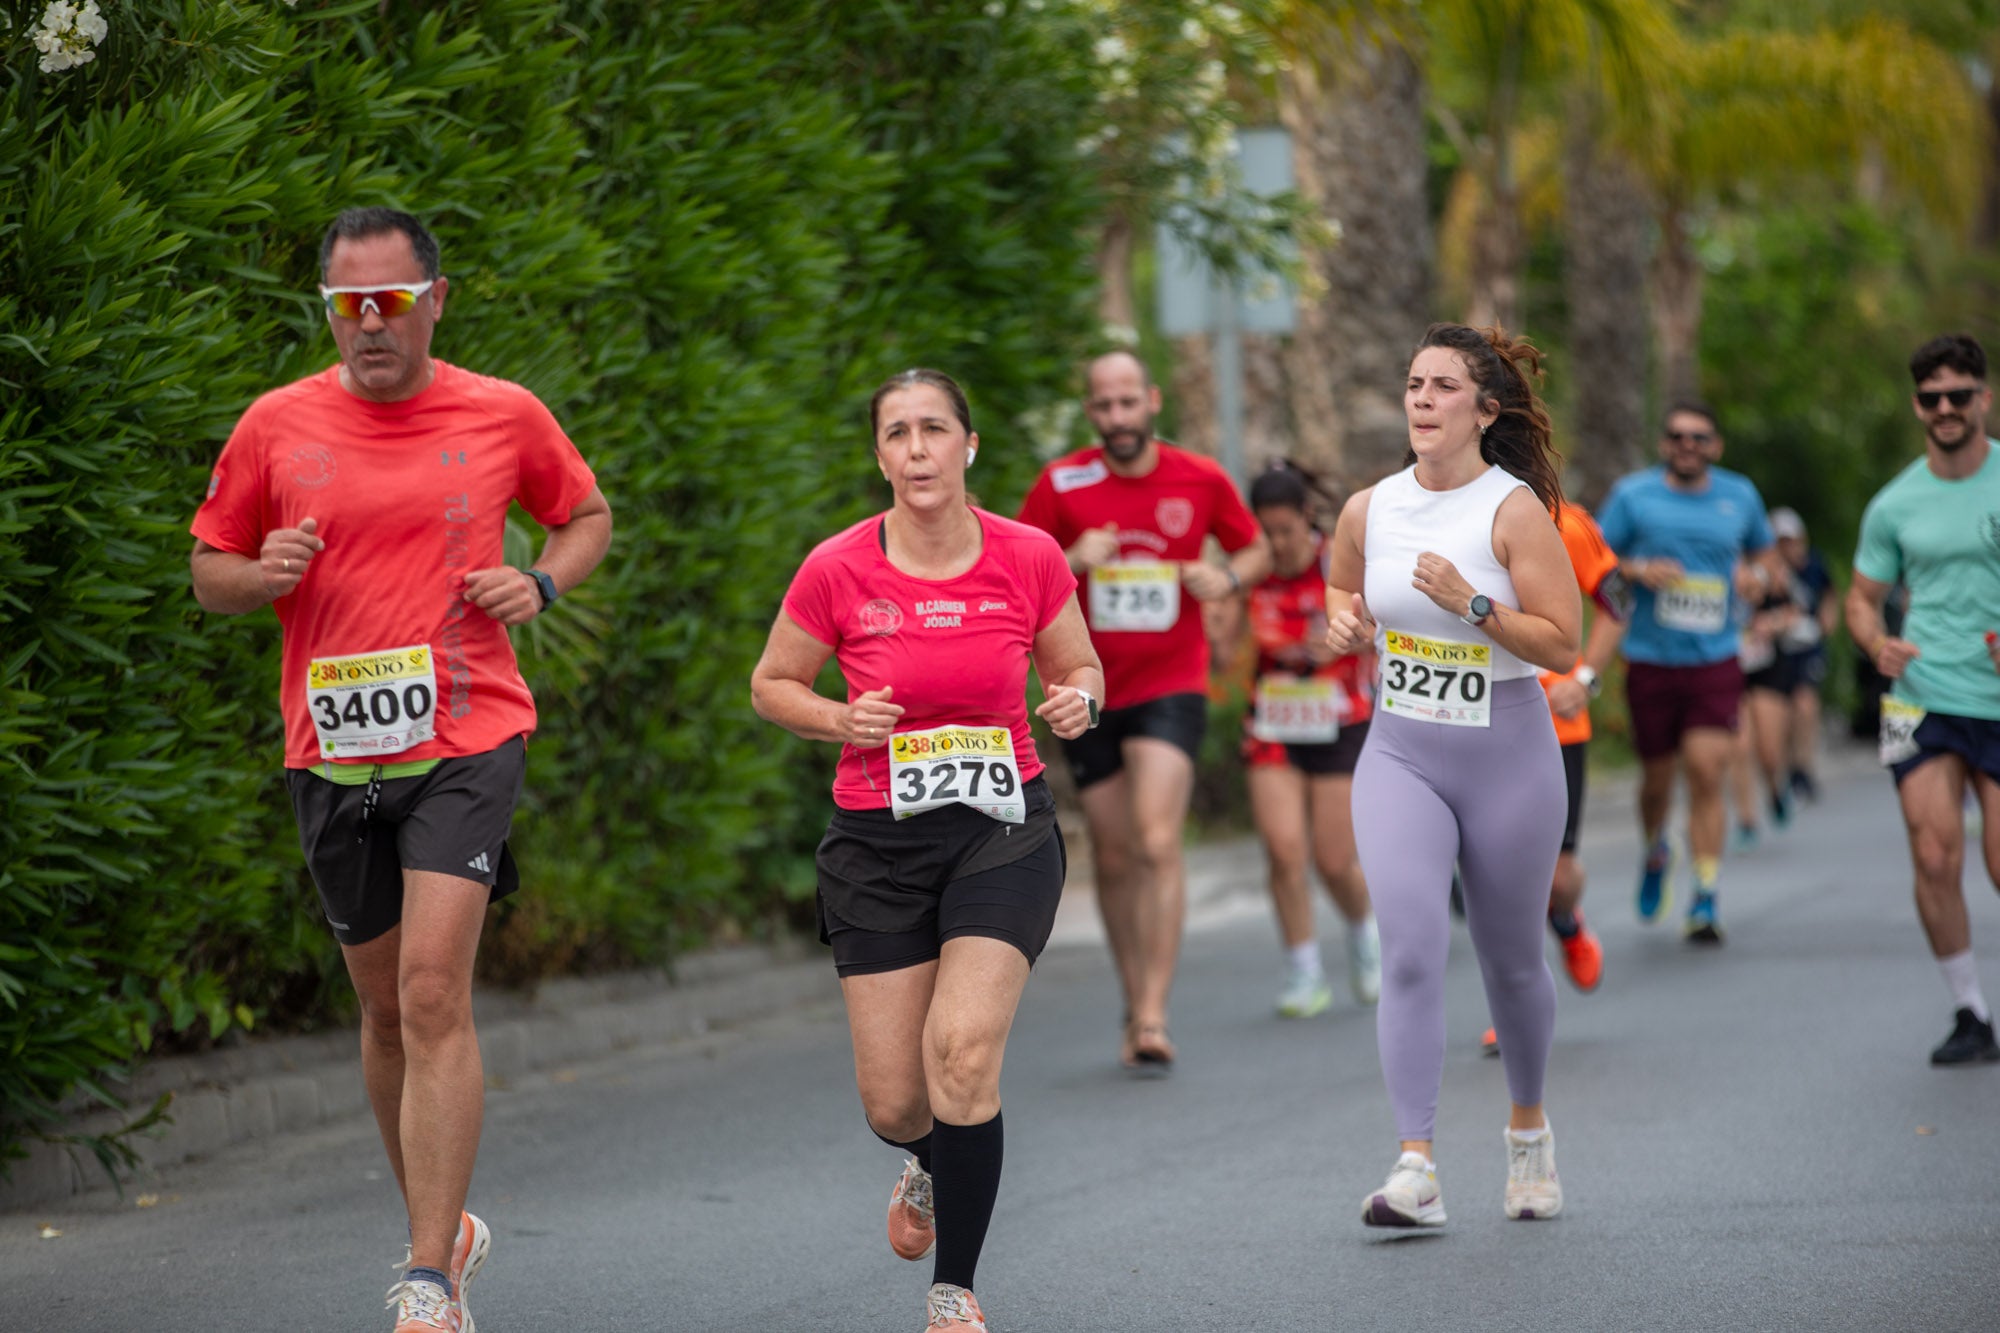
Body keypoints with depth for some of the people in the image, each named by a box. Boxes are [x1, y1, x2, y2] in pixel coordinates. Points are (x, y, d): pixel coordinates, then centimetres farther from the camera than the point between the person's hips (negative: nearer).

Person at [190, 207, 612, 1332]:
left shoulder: (506, 416, 1)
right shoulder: (278, 426, 4)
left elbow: (587, 515, 18)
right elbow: (210, 571, 12)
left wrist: (541, 583, -2)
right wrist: (263, 576, -11)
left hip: (468, 742, -3)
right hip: (333, 753, 3)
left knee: (434, 994, -16)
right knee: (387, 1008, 13)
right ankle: (444, 1227, 34)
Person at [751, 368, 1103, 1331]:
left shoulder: (1029, 558, -5)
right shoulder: (837, 572, -8)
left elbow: (1076, 667, 12)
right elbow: (772, 686, 6)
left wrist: (1078, 702, -11)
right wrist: (840, 720, -13)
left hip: (1002, 829, -1)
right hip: (878, 843, 1)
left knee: (964, 1050, -20)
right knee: (893, 1102, 1)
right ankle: (932, 1165, 42)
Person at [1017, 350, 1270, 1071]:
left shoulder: (1200, 481, -2)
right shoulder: (1060, 485, -3)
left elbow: (1256, 549, 14)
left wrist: (1228, 578, -9)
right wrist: (1069, 562, -19)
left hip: (1170, 687, -2)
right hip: (1089, 693, 2)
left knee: (1158, 843, -19)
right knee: (1114, 859, 9)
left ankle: (1153, 1018, -21)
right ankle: (1134, 1007, 24)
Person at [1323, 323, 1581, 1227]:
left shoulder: (1515, 511, -12)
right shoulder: (1369, 508, 1)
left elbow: (1564, 644, -14)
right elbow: (1342, 586, 21)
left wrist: (1472, 604, -25)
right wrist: (1345, 624, -1)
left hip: (1508, 757, -2)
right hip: (1400, 754, 2)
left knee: (1510, 960, 11)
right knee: (1411, 947, -16)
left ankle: (1528, 1128, 39)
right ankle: (1416, 1169, -20)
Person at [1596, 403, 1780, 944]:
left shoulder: (1739, 494, 8)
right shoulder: (1633, 494, 0)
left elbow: (1765, 553, 23)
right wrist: (1638, 570, -14)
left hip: (1716, 660, 0)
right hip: (1650, 660, 0)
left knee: (1706, 772, -13)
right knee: (1657, 775, 7)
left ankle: (1705, 902, -10)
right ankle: (1655, 853, 41)